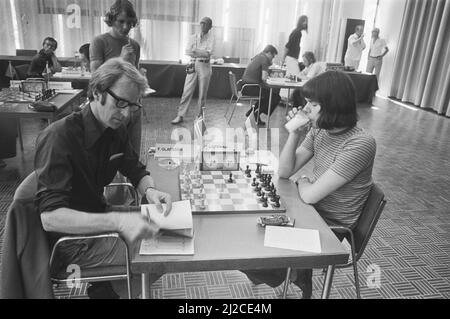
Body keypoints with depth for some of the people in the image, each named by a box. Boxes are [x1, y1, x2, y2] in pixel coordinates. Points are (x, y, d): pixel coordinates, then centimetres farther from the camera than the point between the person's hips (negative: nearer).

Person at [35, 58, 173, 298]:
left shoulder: (115, 131, -2)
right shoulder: (59, 137, -26)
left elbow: (137, 172, 7)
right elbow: (50, 217, -31)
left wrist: (150, 190, -17)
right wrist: (117, 221, -43)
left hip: (98, 219, 8)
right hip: (73, 237, -7)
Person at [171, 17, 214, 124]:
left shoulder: (210, 37, 3)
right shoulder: (194, 37, 11)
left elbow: (209, 52, -11)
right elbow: (187, 51, -2)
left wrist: (195, 51, -10)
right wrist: (202, 53, -11)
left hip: (205, 66, -2)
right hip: (193, 65, 2)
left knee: (202, 93, 3)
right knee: (187, 91, -1)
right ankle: (180, 115, 3)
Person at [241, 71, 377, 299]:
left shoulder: (360, 144, -28)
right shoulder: (319, 130, -4)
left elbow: (309, 195, -27)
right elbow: (284, 172, -3)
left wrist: (302, 182, -4)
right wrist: (295, 133, -15)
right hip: (312, 210, 7)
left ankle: (291, 272, 24)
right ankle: (295, 270, 26)